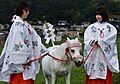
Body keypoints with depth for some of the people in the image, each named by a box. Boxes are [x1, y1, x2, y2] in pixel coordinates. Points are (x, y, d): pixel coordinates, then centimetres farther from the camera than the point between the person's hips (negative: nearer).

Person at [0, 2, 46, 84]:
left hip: (26, 58, 9)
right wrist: (22, 61, -21)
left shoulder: (25, 24, 13)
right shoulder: (18, 24, -16)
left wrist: (44, 49, 22)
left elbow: (35, 39, 19)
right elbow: (17, 43, -21)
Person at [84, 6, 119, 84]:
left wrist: (100, 42, -17)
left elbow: (113, 35, -11)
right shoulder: (91, 27, 8)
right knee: (93, 71, 0)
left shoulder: (110, 27, 6)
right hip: (93, 53, 1)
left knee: (105, 72, 0)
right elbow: (87, 37, -2)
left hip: (105, 53, -1)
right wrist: (94, 42, -22)